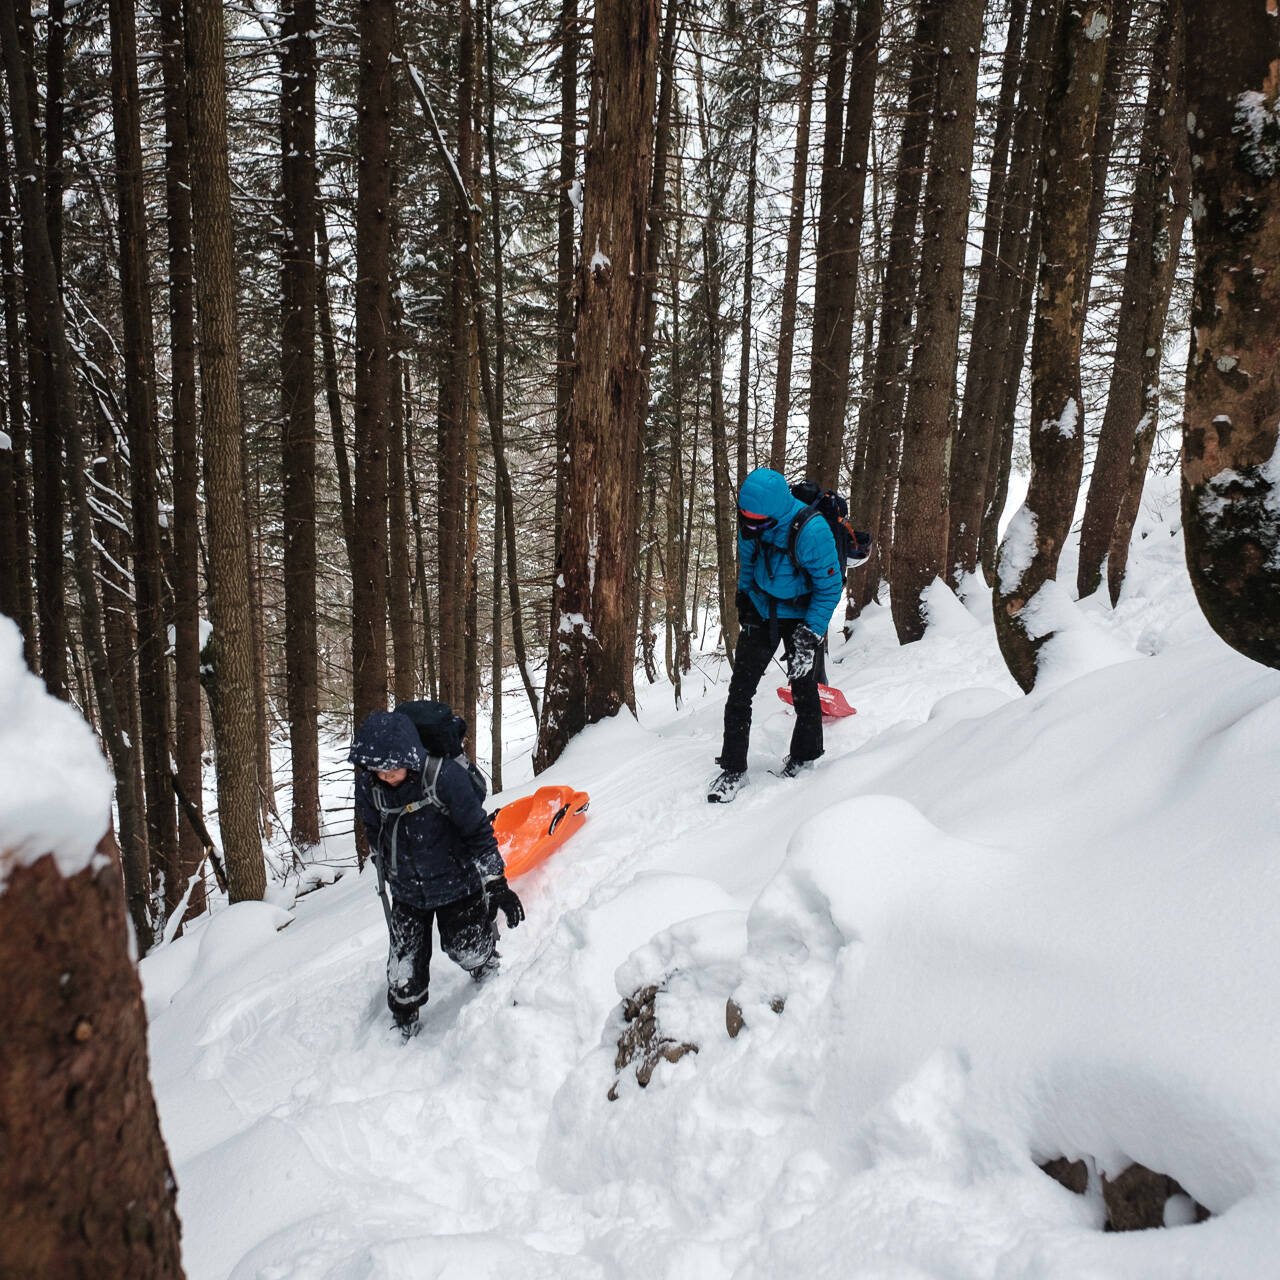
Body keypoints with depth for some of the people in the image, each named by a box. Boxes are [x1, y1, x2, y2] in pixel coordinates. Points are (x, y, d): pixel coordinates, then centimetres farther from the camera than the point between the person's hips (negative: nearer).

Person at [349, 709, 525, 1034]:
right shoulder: (368, 784, -15)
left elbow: (478, 831, -18)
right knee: (404, 968, 8)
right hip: (407, 892, 3)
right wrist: (386, 871, 18)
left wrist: (497, 885, -17)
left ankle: (490, 976, 43)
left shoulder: (444, 776, -27)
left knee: (466, 950, 8)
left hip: (456, 883, -3)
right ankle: (404, 1022, 34)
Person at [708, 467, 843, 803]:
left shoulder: (812, 532, -32)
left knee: (803, 691, 5)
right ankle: (733, 769, 9)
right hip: (760, 608, 5)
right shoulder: (751, 522, -15)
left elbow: (830, 588, -20)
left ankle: (803, 757, 30)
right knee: (740, 689, 0)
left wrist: (810, 635, -23)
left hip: (801, 615, -4)